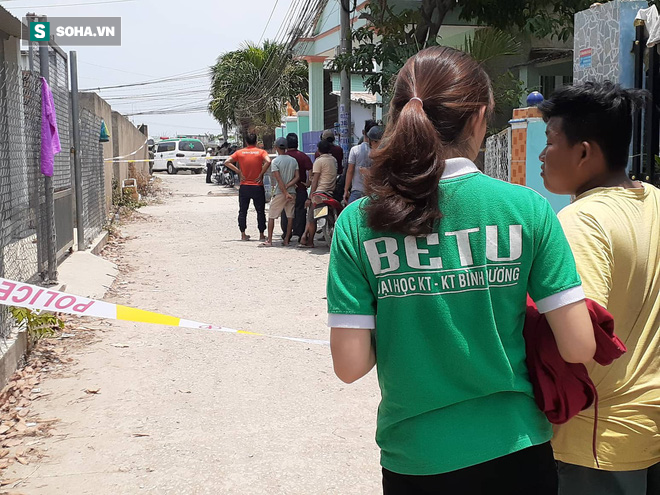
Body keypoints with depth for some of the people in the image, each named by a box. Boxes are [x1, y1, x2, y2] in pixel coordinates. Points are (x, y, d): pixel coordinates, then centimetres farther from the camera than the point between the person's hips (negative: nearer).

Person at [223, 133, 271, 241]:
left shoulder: (240, 152, 2)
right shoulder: (261, 152, -4)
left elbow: (227, 162, -6)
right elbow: (268, 161, -22)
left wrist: (239, 172, -5)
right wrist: (261, 174, -12)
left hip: (244, 187, 2)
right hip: (258, 187, -1)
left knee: (243, 211, 11)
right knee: (260, 211, 8)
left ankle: (243, 235, 11)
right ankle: (261, 235, 9)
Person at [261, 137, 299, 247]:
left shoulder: (275, 161, -9)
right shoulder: (293, 160, 6)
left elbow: (279, 179, -15)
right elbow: (297, 177, -1)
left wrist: (285, 193, -14)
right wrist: (287, 187, -6)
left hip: (279, 193, -4)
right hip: (292, 192, 4)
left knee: (271, 216, 5)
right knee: (290, 217, 8)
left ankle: (269, 240, 4)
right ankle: (287, 240, 9)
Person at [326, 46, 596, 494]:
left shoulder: (358, 222, -11)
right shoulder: (527, 208, -13)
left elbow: (350, 366, -11)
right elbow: (579, 348, -11)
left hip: (413, 459, 1)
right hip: (511, 450, 0)